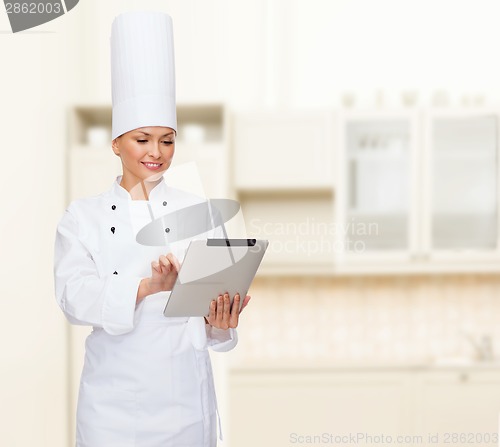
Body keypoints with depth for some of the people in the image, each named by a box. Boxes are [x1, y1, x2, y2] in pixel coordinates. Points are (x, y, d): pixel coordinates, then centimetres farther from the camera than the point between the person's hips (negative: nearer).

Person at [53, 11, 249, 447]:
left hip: (185, 393, 1)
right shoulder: (83, 215, 1)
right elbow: (73, 295, -12)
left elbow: (219, 293, -1)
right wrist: (147, 287, -29)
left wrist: (219, 320, -25)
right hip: (114, 395, 0)